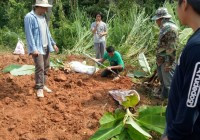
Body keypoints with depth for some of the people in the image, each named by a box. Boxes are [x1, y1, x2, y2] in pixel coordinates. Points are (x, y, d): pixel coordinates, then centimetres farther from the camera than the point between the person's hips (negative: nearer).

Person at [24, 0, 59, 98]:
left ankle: (43, 85, 22)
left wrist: (53, 43, 16)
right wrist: (33, 49, -22)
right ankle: (39, 89, -5)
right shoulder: (29, 17, -12)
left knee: (46, 67, 11)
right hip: (37, 48, -8)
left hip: (46, 47, 8)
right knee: (40, 67, -12)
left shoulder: (42, 17, 13)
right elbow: (29, 34, -17)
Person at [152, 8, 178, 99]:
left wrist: (168, 63, -23)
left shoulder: (171, 28, -19)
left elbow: (171, 47, -23)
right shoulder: (164, 27, 12)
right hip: (161, 60, 10)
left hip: (166, 61, -10)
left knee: (169, 83, -3)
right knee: (162, 80, 23)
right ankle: (164, 96, 40)